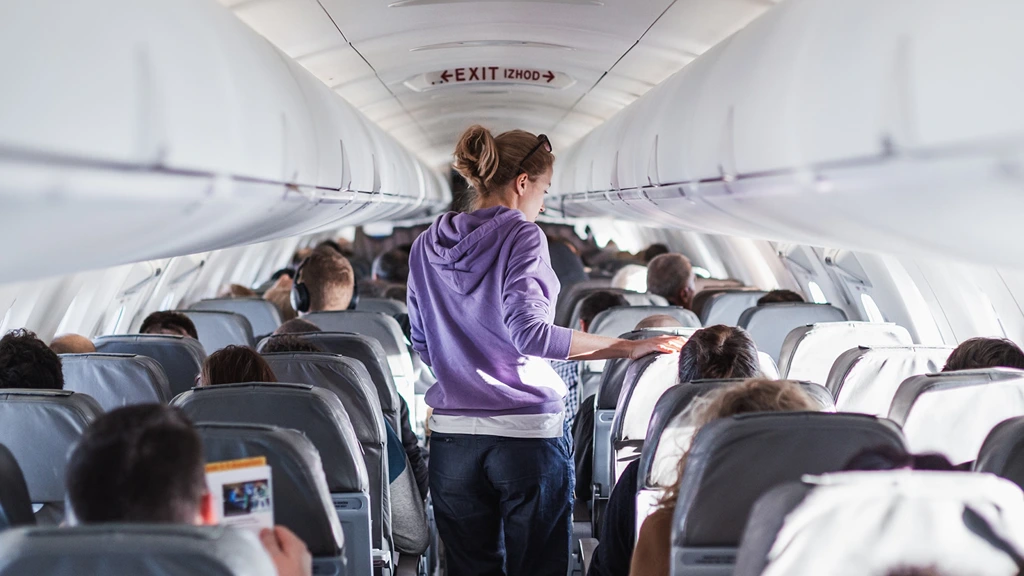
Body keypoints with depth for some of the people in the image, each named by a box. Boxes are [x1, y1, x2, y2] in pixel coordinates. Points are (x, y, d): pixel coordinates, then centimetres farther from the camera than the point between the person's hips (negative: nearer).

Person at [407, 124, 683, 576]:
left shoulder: (426, 246, 9)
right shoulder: (521, 235, -8)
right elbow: (528, 332, -19)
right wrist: (626, 348, -17)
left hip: (452, 435, 5)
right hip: (527, 433, -5)